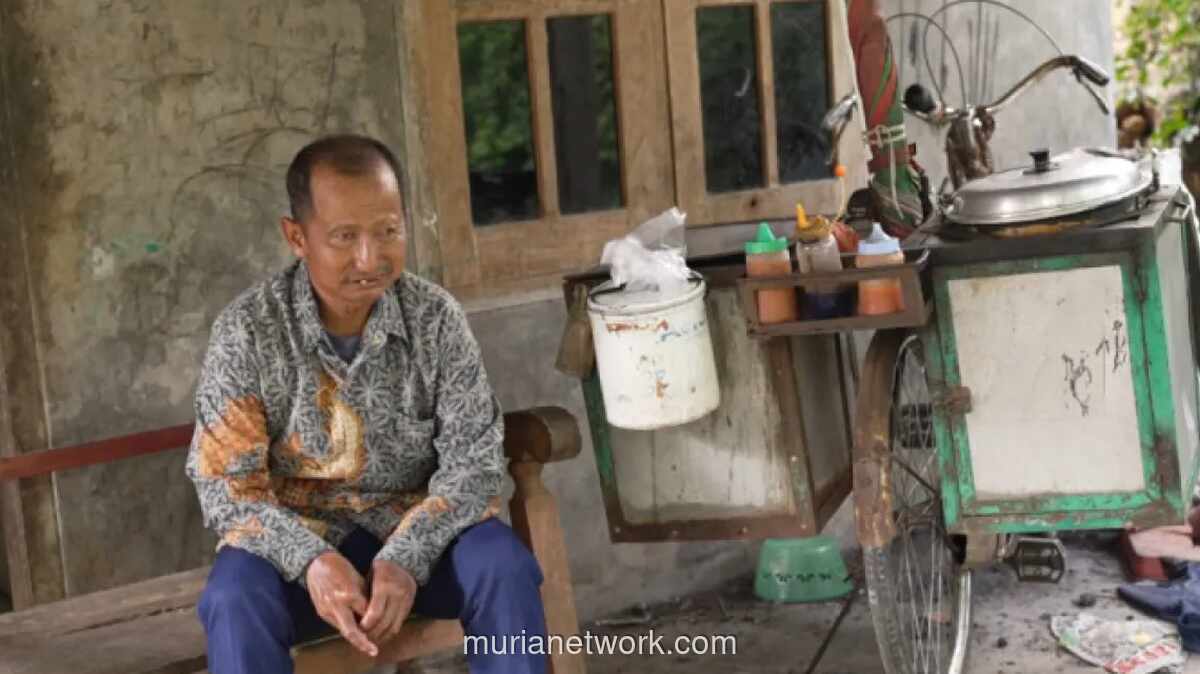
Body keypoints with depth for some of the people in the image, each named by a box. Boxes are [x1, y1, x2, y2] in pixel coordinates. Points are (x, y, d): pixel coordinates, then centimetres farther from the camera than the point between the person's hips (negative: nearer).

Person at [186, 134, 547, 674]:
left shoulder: (436, 316, -9)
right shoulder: (247, 330, -12)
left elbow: (474, 457, -9)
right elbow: (225, 482, -12)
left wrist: (406, 558, -26)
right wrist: (310, 560, -31)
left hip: (418, 527, 1)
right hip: (295, 535, -1)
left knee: (504, 567, -27)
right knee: (234, 601, -31)